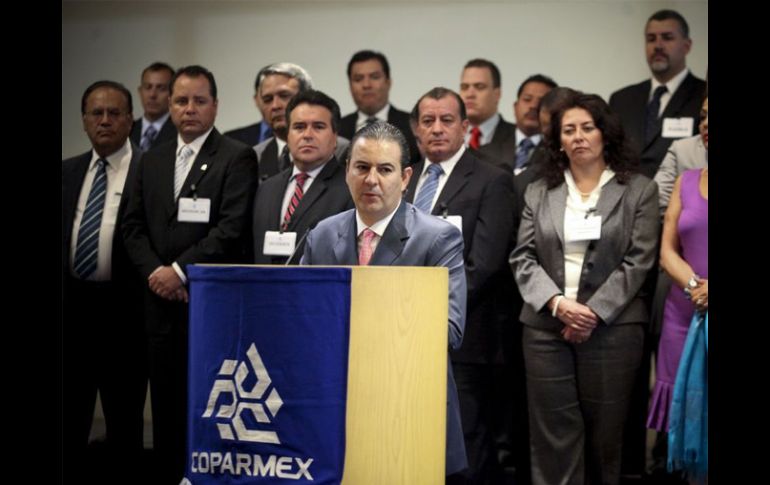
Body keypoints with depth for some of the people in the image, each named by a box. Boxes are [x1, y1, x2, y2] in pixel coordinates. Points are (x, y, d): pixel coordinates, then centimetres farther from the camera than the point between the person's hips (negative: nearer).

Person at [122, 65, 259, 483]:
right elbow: (133, 225, 13)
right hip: (162, 302, 5)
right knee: (166, 403, 9)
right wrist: (154, 272, -3)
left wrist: (181, 270, -13)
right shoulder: (152, 161, 17)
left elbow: (232, 228, -11)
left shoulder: (237, 158, -2)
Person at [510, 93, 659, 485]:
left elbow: (637, 261, -3)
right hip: (546, 326, 2)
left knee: (604, 433, 4)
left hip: (612, 326, -2)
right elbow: (523, 258, 5)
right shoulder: (538, 192, 13)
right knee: (553, 433, 0)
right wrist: (558, 303, -11)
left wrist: (594, 313, -12)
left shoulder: (639, 191, 5)